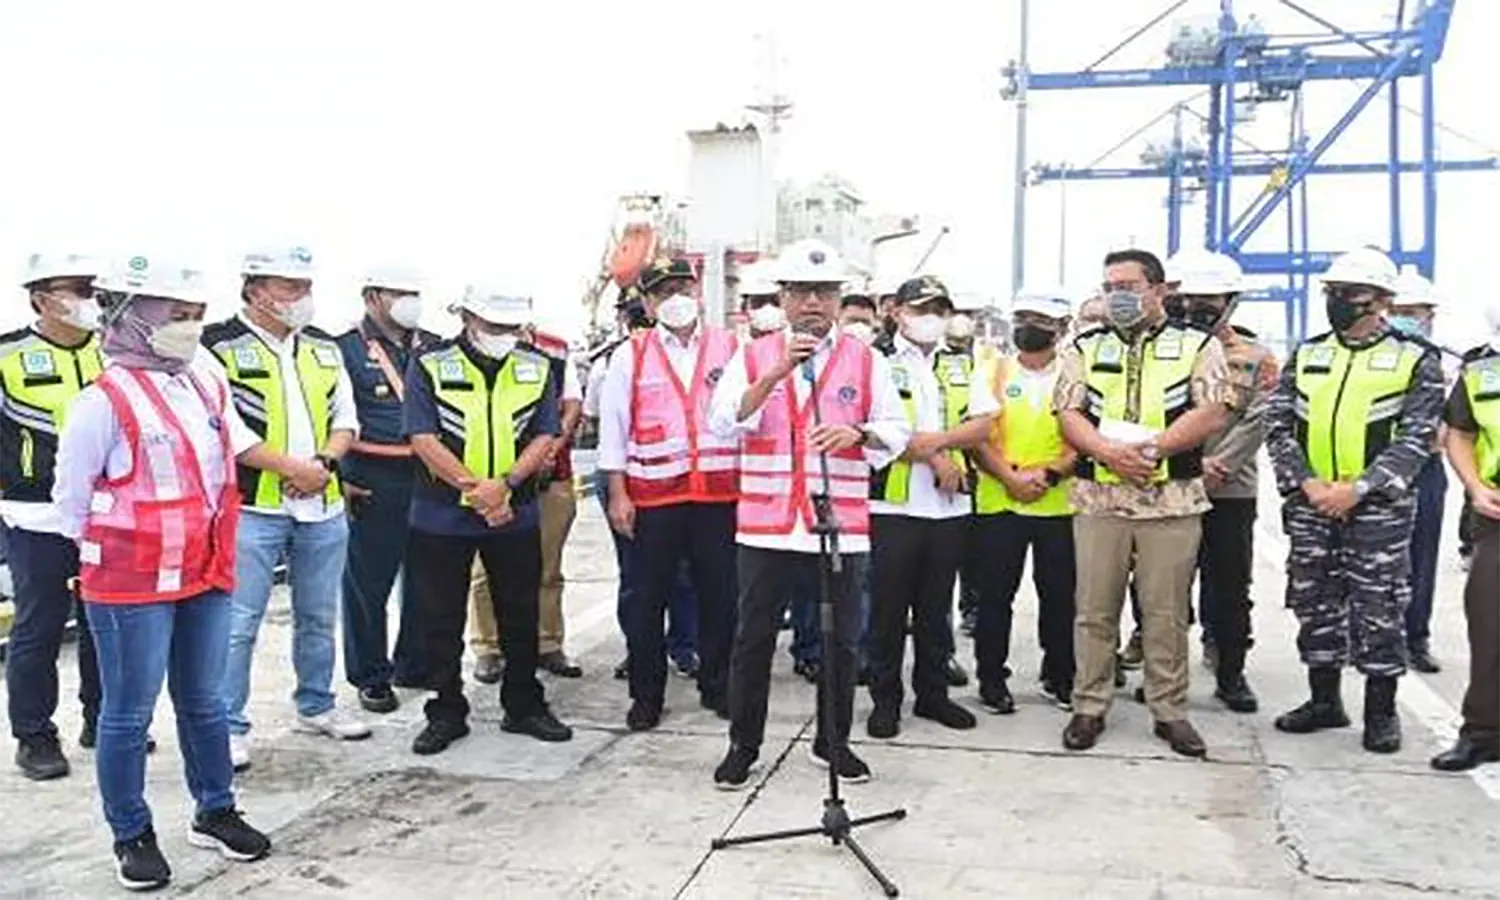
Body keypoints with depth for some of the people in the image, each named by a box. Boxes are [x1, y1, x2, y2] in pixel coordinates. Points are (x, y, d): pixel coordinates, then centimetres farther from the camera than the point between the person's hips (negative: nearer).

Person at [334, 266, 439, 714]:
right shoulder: (346, 350, -2)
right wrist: (338, 479, -12)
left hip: (430, 475, 5)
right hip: (373, 482, -5)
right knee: (368, 581, 2)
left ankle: (414, 665, 28)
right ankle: (370, 676, 15)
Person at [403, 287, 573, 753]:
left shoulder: (538, 367, 5)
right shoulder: (429, 365, -3)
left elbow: (545, 437, 0)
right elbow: (423, 439, -10)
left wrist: (505, 483, -16)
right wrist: (474, 488, -17)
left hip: (516, 517, 2)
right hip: (441, 518, -2)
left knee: (521, 617, 11)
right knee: (441, 622, 7)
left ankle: (524, 706, 25)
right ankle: (446, 713, 21)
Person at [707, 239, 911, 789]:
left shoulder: (866, 361, 7)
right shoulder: (753, 358, 6)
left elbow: (897, 430, 4)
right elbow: (723, 422, -7)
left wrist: (858, 433, -18)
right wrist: (776, 374, -18)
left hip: (842, 525, 1)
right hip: (766, 526, 0)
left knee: (841, 639, 8)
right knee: (754, 638, 6)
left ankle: (833, 742, 26)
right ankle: (743, 745, 20)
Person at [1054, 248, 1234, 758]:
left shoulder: (1197, 346, 7)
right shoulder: (1085, 348, 13)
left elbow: (1213, 412, -6)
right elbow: (1068, 414, 3)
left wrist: (1151, 447, -16)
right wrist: (1108, 452, -16)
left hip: (1172, 500, -2)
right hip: (1098, 499, 2)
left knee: (1167, 612, 5)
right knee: (1094, 609, 5)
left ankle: (1169, 711, 17)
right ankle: (1089, 707, 16)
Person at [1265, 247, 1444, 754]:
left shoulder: (1416, 360, -2)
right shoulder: (1306, 355, 9)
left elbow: (1416, 439, -9)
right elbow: (1278, 426, 4)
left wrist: (1356, 489, -18)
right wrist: (1307, 484, -9)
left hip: (1378, 508, -4)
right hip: (1310, 504, 4)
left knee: (1379, 610, 2)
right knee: (1315, 604, 11)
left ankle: (1381, 711, 16)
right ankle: (1324, 701, 25)